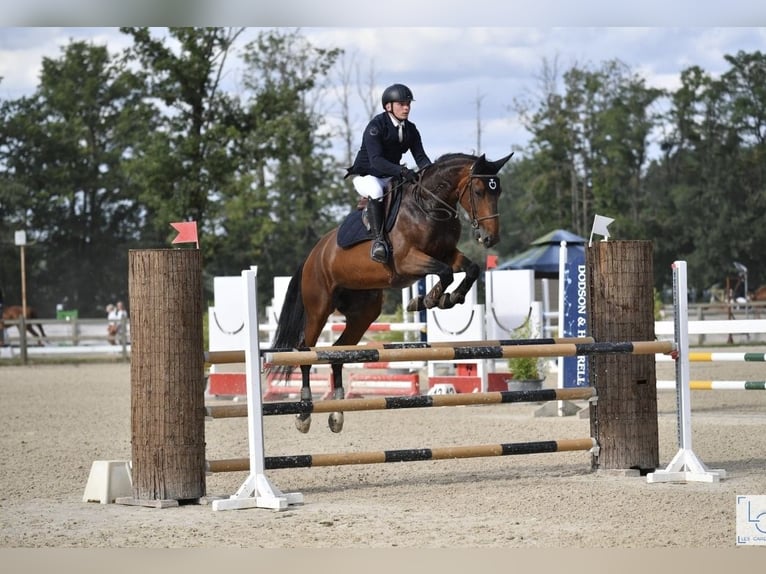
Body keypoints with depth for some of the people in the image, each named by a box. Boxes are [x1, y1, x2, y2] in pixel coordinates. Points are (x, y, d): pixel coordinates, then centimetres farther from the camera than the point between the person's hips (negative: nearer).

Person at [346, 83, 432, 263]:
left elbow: (420, 157, -2)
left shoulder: (410, 130, 2)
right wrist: (401, 171, -42)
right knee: (376, 191, -40)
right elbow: (376, 160, -29)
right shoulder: (375, 126, -18)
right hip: (366, 176, -6)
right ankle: (378, 239, -40)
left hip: (391, 177, 6)